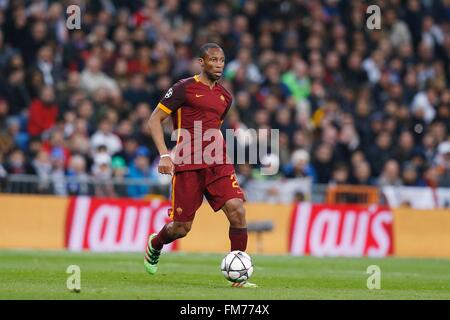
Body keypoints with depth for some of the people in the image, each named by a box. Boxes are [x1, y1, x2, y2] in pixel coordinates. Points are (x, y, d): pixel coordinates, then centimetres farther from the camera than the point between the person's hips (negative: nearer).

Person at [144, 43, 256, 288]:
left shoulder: (224, 96, 16)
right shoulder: (185, 88, -3)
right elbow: (154, 120, -3)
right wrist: (164, 155, -13)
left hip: (219, 164, 5)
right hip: (188, 165, -5)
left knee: (237, 211, -15)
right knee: (181, 228, 0)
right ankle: (155, 245, 36)